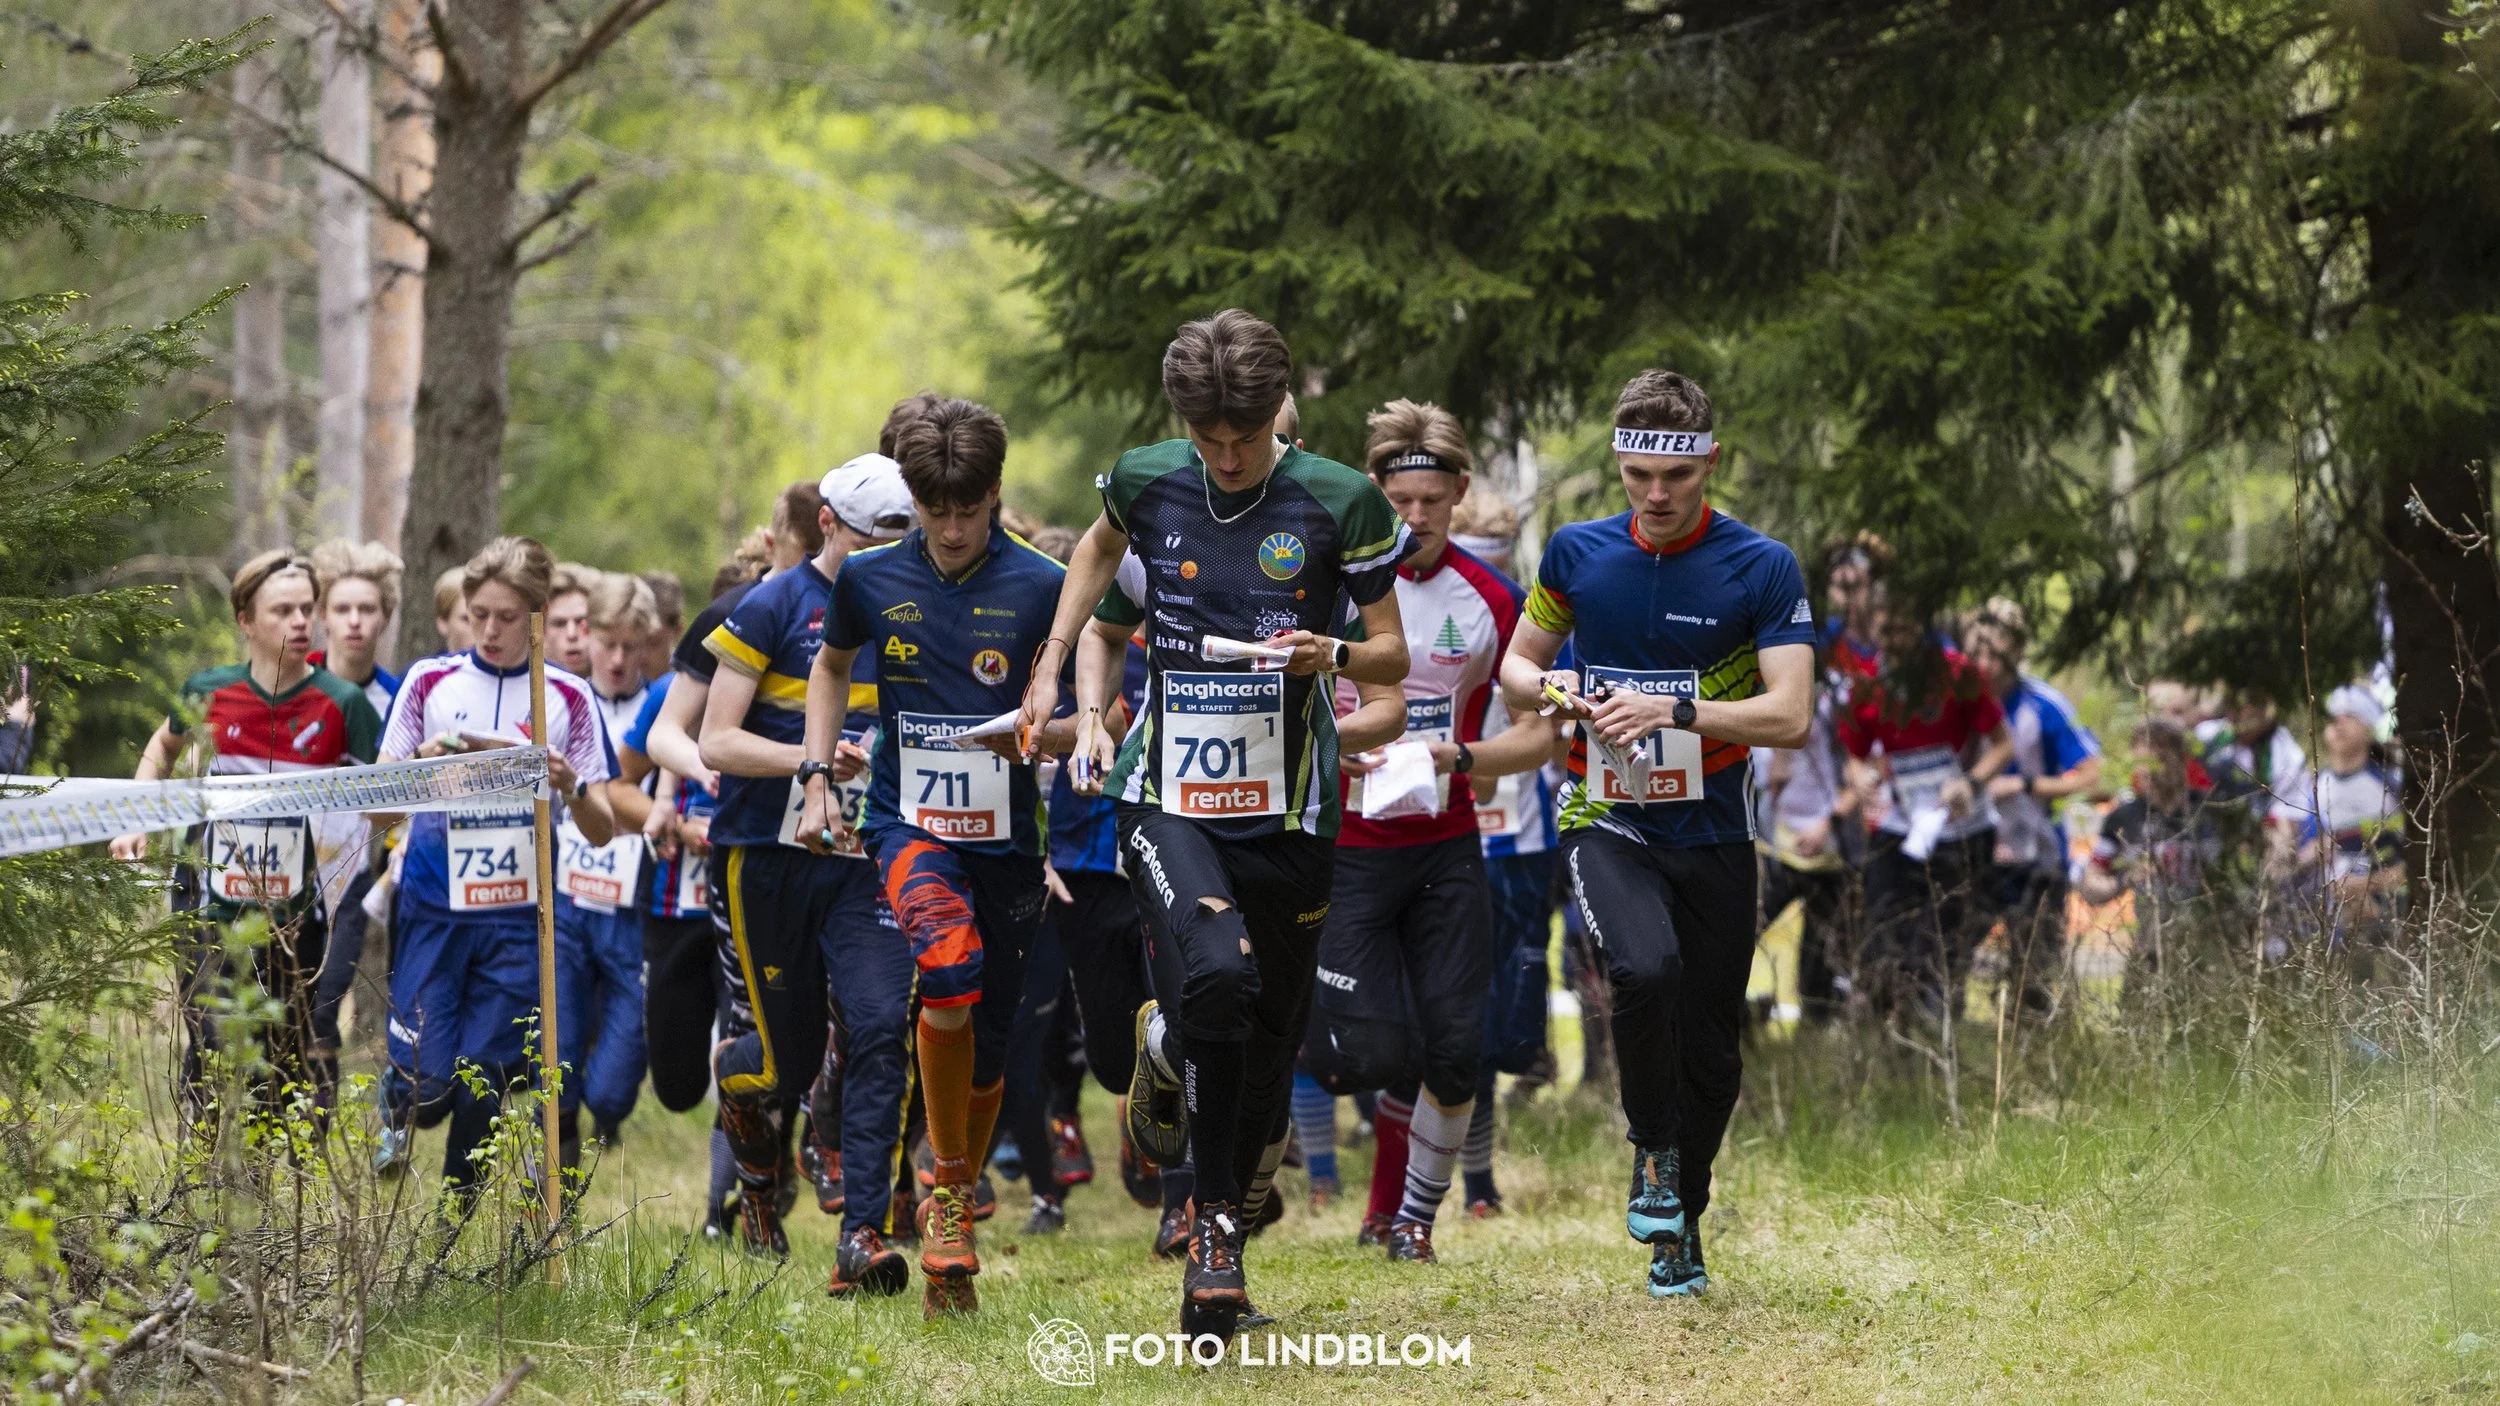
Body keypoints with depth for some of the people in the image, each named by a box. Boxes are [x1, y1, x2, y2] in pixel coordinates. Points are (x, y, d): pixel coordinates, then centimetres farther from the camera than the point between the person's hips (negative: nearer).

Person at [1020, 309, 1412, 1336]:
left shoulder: (1339, 503, -6)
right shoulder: (1146, 483, 0)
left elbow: (1393, 655, 2)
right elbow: (1101, 547, 25)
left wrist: (1335, 655, -20)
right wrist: (1055, 665, 20)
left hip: (1288, 816, 1)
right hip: (1167, 799, -1)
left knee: (1270, 1034, 7)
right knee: (1215, 974, -27)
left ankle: (1223, 1223, 27)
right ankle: (1205, 1196, -9)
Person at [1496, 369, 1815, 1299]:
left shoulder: (1763, 569, -6)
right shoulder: (1578, 554, 2)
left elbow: (1789, 715, -14)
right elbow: (1515, 665, 15)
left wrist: (1672, 711, -25)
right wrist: (1547, 685, -9)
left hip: (1712, 834, 0)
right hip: (1606, 824, 0)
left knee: (1711, 1049, 6)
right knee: (1647, 969, -29)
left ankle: (1680, 1231, 26)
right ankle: (1653, 1154, -8)